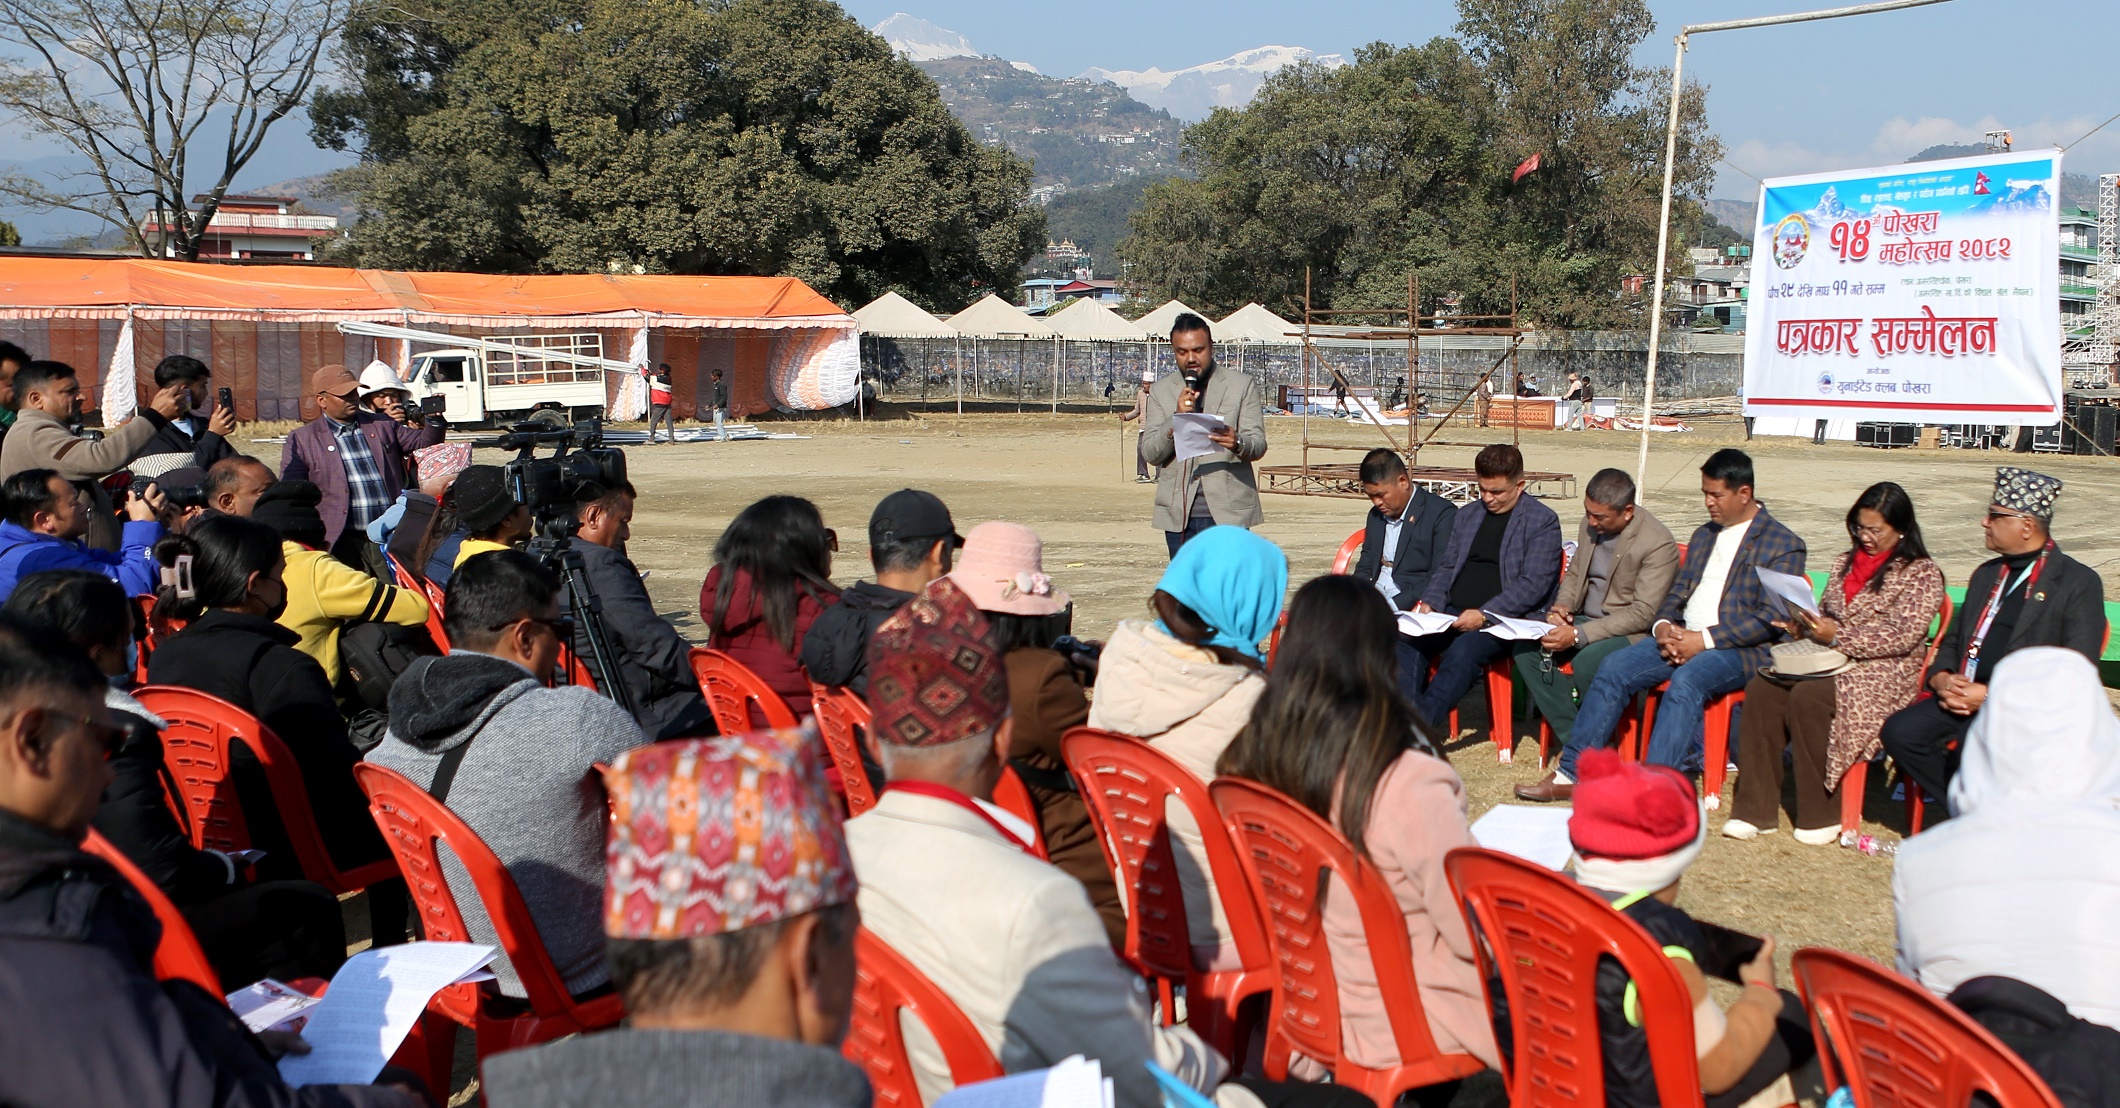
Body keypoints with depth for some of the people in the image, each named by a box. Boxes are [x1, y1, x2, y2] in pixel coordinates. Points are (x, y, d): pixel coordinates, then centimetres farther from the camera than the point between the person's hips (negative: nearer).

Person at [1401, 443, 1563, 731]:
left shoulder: (1543, 521, 1)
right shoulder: (1467, 515, 21)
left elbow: (1533, 585, -8)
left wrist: (1484, 615, -18)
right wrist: (1429, 603, 2)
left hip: (1505, 621, -6)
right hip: (1453, 614, 6)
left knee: (1463, 650, -35)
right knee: (1409, 642, -23)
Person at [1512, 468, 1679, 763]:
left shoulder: (1658, 543, -20)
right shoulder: (1590, 525, 3)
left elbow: (1643, 614, -23)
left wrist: (1578, 635, -29)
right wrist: (1561, 606, -4)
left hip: (1632, 632, -7)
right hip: (1585, 618, 8)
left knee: (1586, 663, -36)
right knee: (1527, 649, -16)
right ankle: (1573, 741, -13)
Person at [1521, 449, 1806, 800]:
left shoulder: (1784, 545, -2)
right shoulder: (1704, 535, 22)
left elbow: (1772, 618, -12)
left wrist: (1705, 639, -19)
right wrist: (1663, 627, -3)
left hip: (1740, 649, -7)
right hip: (1681, 638, 7)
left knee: (1685, 683, -36)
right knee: (1615, 668, -15)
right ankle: (1570, 774, -14)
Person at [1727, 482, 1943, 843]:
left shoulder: (1922, 573, -1)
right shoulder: (1845, 563, 21)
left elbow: (1903, 636, -12)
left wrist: (1838, 637, -19)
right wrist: (1803, 627, 1)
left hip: (1884, 674, -6)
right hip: (1829, 662, 6)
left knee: (1808, 696, -34)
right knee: (1762, 689, -23)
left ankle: (1822, 816, -21)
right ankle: (1756, 809, -22)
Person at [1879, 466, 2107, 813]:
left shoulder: (2079, 583, -2)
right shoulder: (1987, 574, 22)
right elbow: (1952, 640, 25)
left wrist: (1992, 696, -16)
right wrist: (1941, 679, 0)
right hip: (1964, 697, 7)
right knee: (1899, 731, -19)